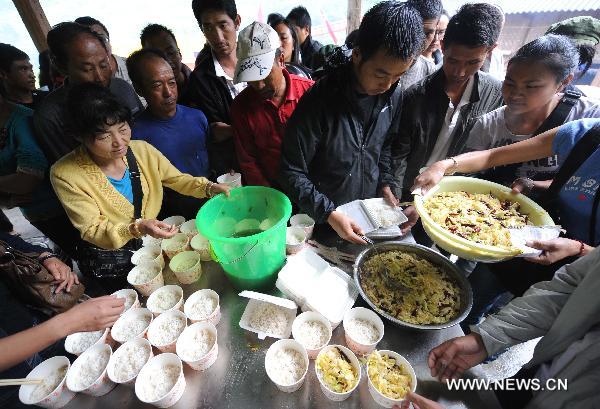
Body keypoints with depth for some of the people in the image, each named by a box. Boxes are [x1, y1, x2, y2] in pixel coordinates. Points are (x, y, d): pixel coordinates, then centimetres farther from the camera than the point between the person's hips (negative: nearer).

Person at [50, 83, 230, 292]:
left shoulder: (142, 149, -9)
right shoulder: (64, 175, -17)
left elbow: (178, 179, 3)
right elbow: (93, 230, -16)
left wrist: (208, 187, -16)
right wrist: (137, 228, -35)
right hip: (108, 264, -3)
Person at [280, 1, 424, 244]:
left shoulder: (394, 95, -8)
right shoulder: (319, 101, -26)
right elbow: (292, 173, -22)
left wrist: (386, 183, -3)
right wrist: (329, 214, -26)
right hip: (324, 222, -4)